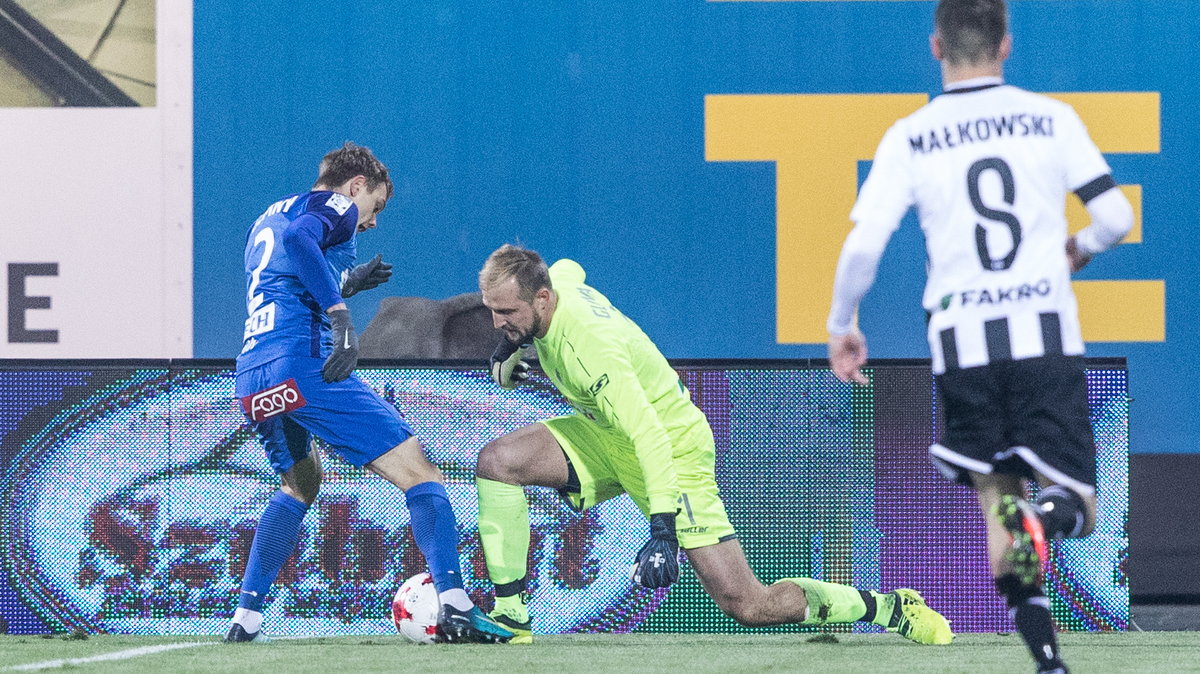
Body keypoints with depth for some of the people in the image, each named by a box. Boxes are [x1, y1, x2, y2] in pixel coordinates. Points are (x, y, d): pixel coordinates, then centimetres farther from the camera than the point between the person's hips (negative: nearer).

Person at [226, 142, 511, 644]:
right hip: (303, 366, -8)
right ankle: (454, 607, -24)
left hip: (252, 384, 8)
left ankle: (245, 618, 25)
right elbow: (299, 238, -19)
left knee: (301, 484, 33)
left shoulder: (265, 220, 30)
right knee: (418, 473, -7)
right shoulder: (335, 206, 5)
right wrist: (341, 315, -21)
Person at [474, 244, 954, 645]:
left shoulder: (590, 343, -34)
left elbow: (650, 437, -39)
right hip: (604, 435, 9)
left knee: (748, 606, -10)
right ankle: (510, 616, -10)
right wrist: (510, 347, 11)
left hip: (674, 449, -9)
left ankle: (891, 609, 8)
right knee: (496, 460, -14)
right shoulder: (554, 281, -10)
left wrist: (662, 528, -46)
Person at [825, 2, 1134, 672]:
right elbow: (1117, 217, 0)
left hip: (962, 340, 1)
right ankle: (1046, 516, -33)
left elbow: (863, 245, -4)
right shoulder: (1051, 118, 3)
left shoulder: (909, 137, 2)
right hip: (1046, 333, -1)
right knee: (1078, 508, 5)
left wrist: (841, 328, 11)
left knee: (998, 500, 14)